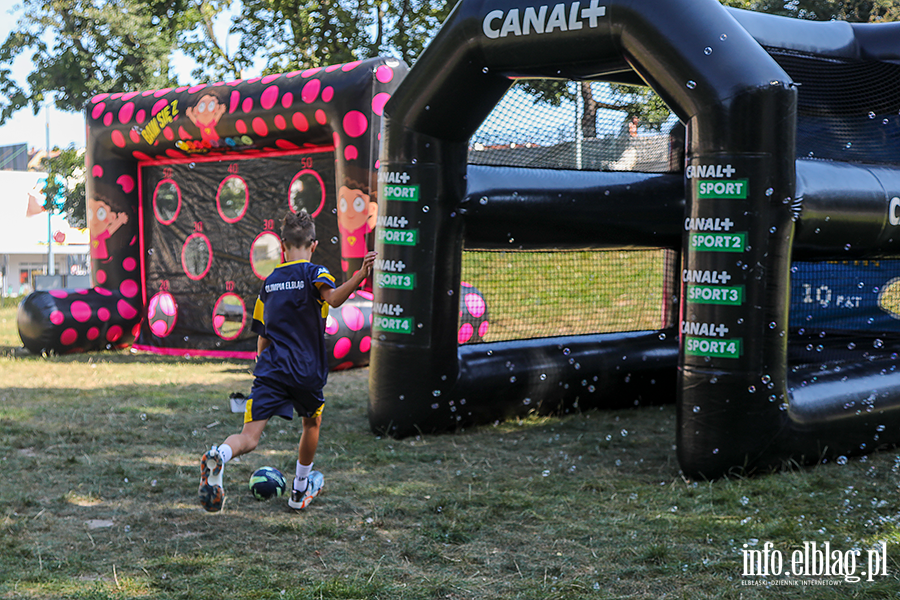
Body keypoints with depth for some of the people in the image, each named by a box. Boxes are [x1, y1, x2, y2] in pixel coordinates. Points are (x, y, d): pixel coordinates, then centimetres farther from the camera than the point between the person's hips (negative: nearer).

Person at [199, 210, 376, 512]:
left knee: (249, 438, -6)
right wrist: (361, 274, -36)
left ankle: (219, 455, -39)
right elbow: (334, 298, -25)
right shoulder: (313, 273, -1)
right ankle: (300, 490, 36)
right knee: (312, 422, 26)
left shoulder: (270, 281, 15)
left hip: (270, 370, 3)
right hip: (306, 373, -3)